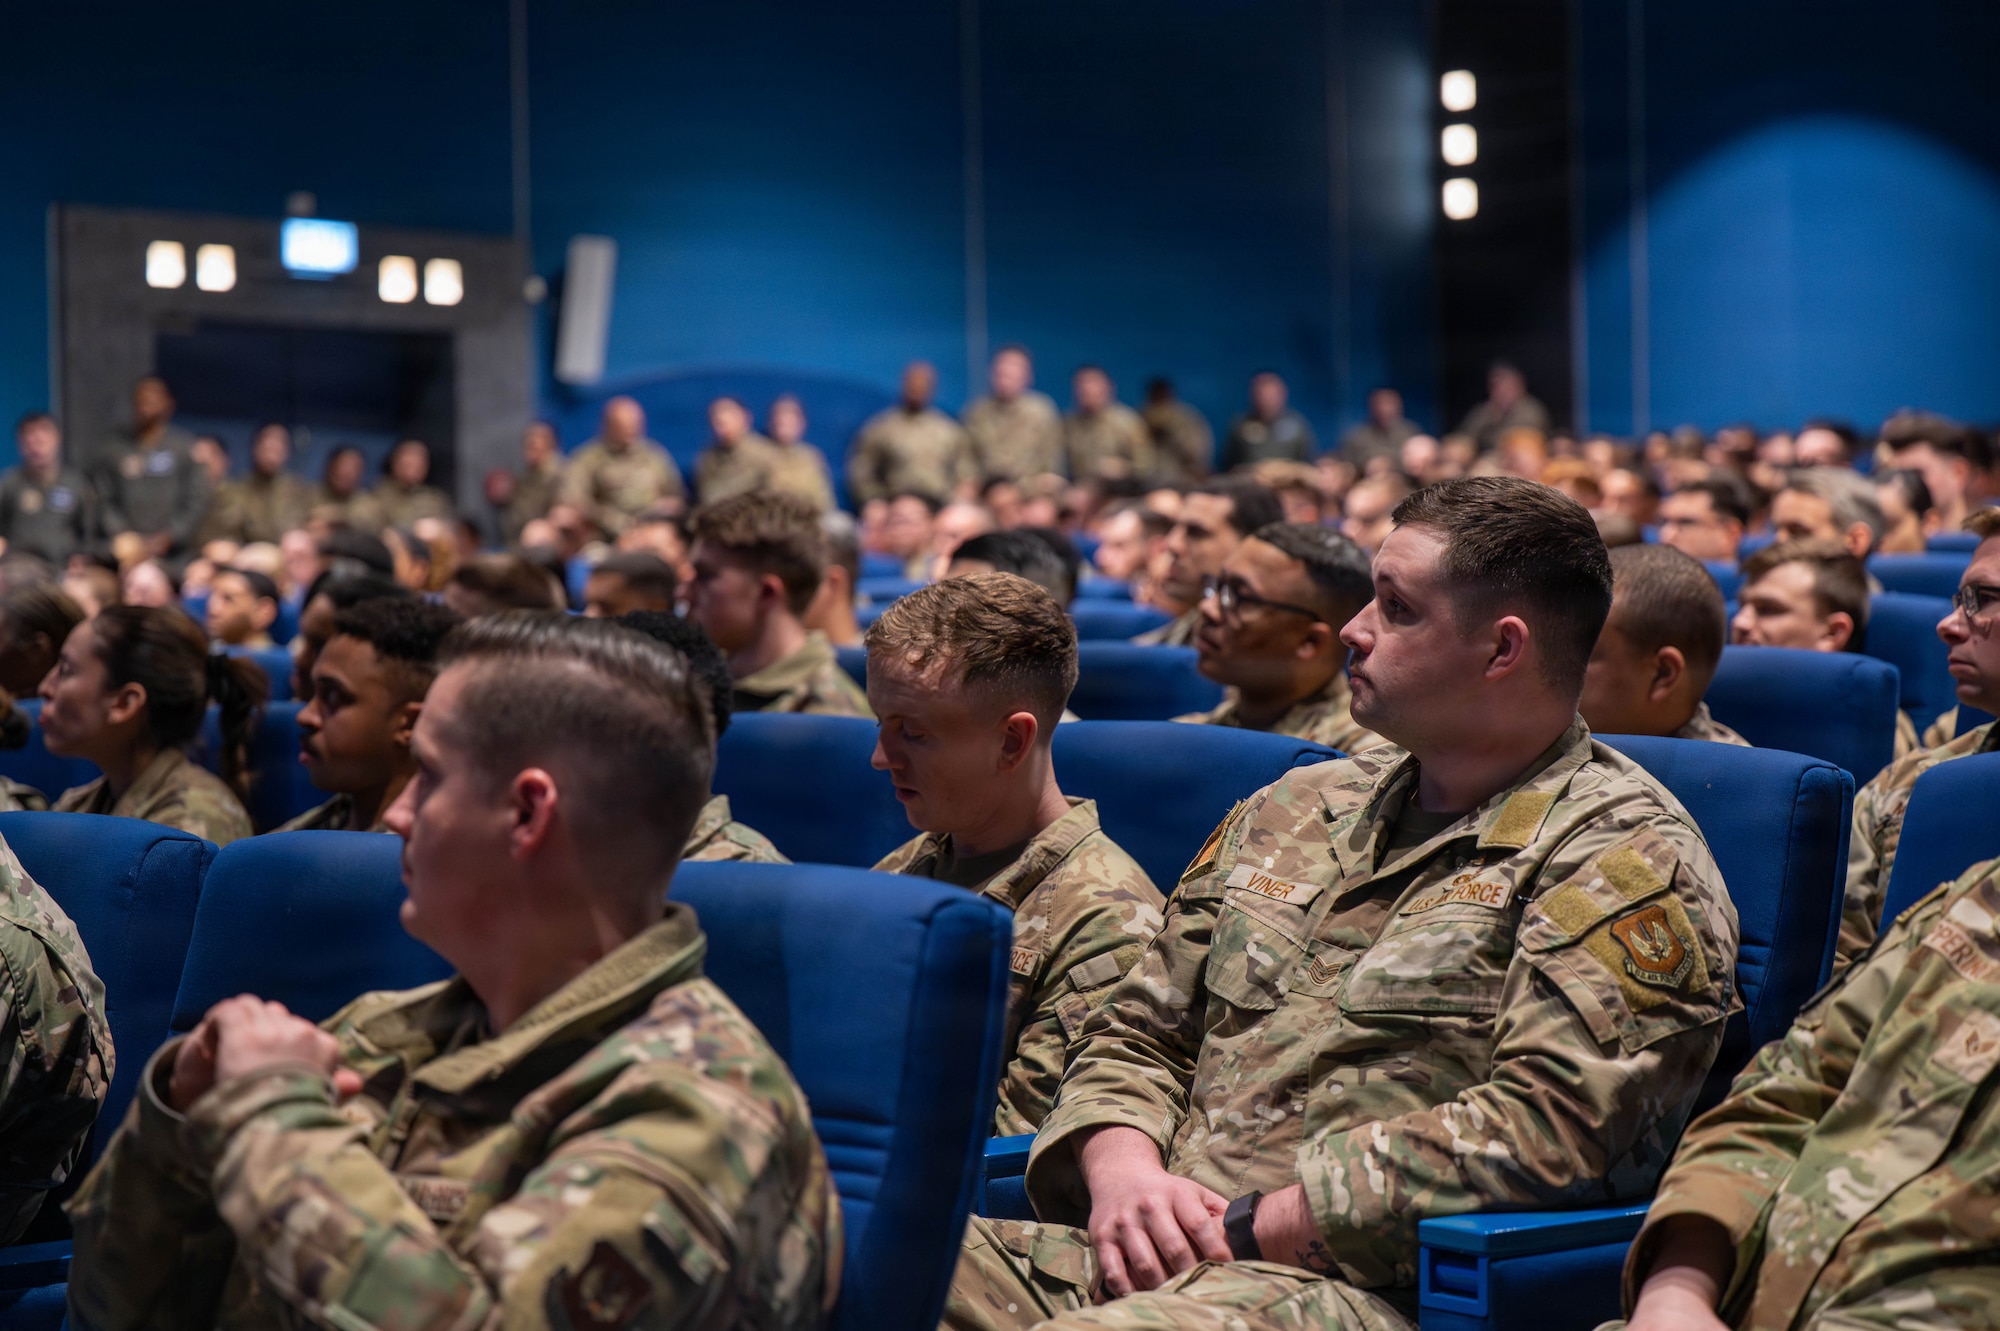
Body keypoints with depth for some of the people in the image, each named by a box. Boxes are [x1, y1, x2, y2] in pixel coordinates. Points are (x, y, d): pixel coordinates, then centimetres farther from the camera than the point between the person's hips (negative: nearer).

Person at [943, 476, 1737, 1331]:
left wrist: (1247, 1227, -15)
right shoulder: (1291, 811, 23)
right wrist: (1121, 1172, -1)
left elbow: (1544, 1127, -15)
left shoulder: (1625, 860, -1)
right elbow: (1136, 1034, 23)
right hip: (1145, 1262, 7)